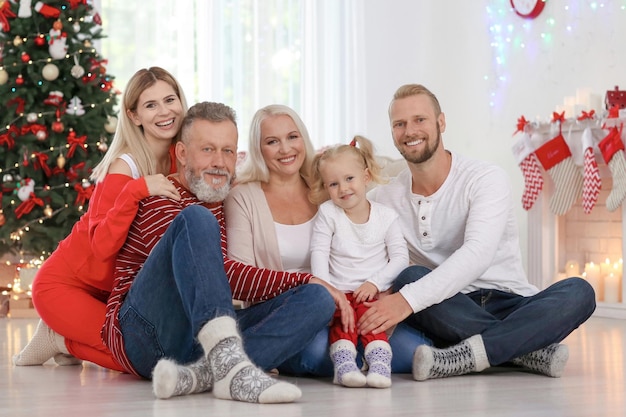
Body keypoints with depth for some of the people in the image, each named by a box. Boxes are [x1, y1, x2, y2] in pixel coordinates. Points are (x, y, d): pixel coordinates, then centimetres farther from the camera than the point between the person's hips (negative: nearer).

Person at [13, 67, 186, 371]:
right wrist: (137, 190, -42)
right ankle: (59, 339, 4)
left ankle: (66, 340, 10)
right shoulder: (124, 167, -22)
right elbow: (102, 246, -32)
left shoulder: (180, 160, -3)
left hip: (114, 290, 8)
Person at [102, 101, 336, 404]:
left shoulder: (220, 208, 25)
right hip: (144, 333, -6)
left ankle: (201, 372, -36)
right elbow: (221, 274, -12)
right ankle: (229, 362, -47)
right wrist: (302, 281, -10)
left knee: (318, 299, -13)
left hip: (203, 339, 7)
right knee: (196, 219, -26)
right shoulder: (159, 198, -2)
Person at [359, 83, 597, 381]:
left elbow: (477, 254, -23)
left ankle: (465, 356, -38)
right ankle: (534, 349, -29)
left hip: (508, 305, -1)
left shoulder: (485, 179, -7)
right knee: (410, 277, -30)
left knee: (579, 292, -28)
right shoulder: (384, 198, 6)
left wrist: (408, 299, -36)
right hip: (449, 314, 1)